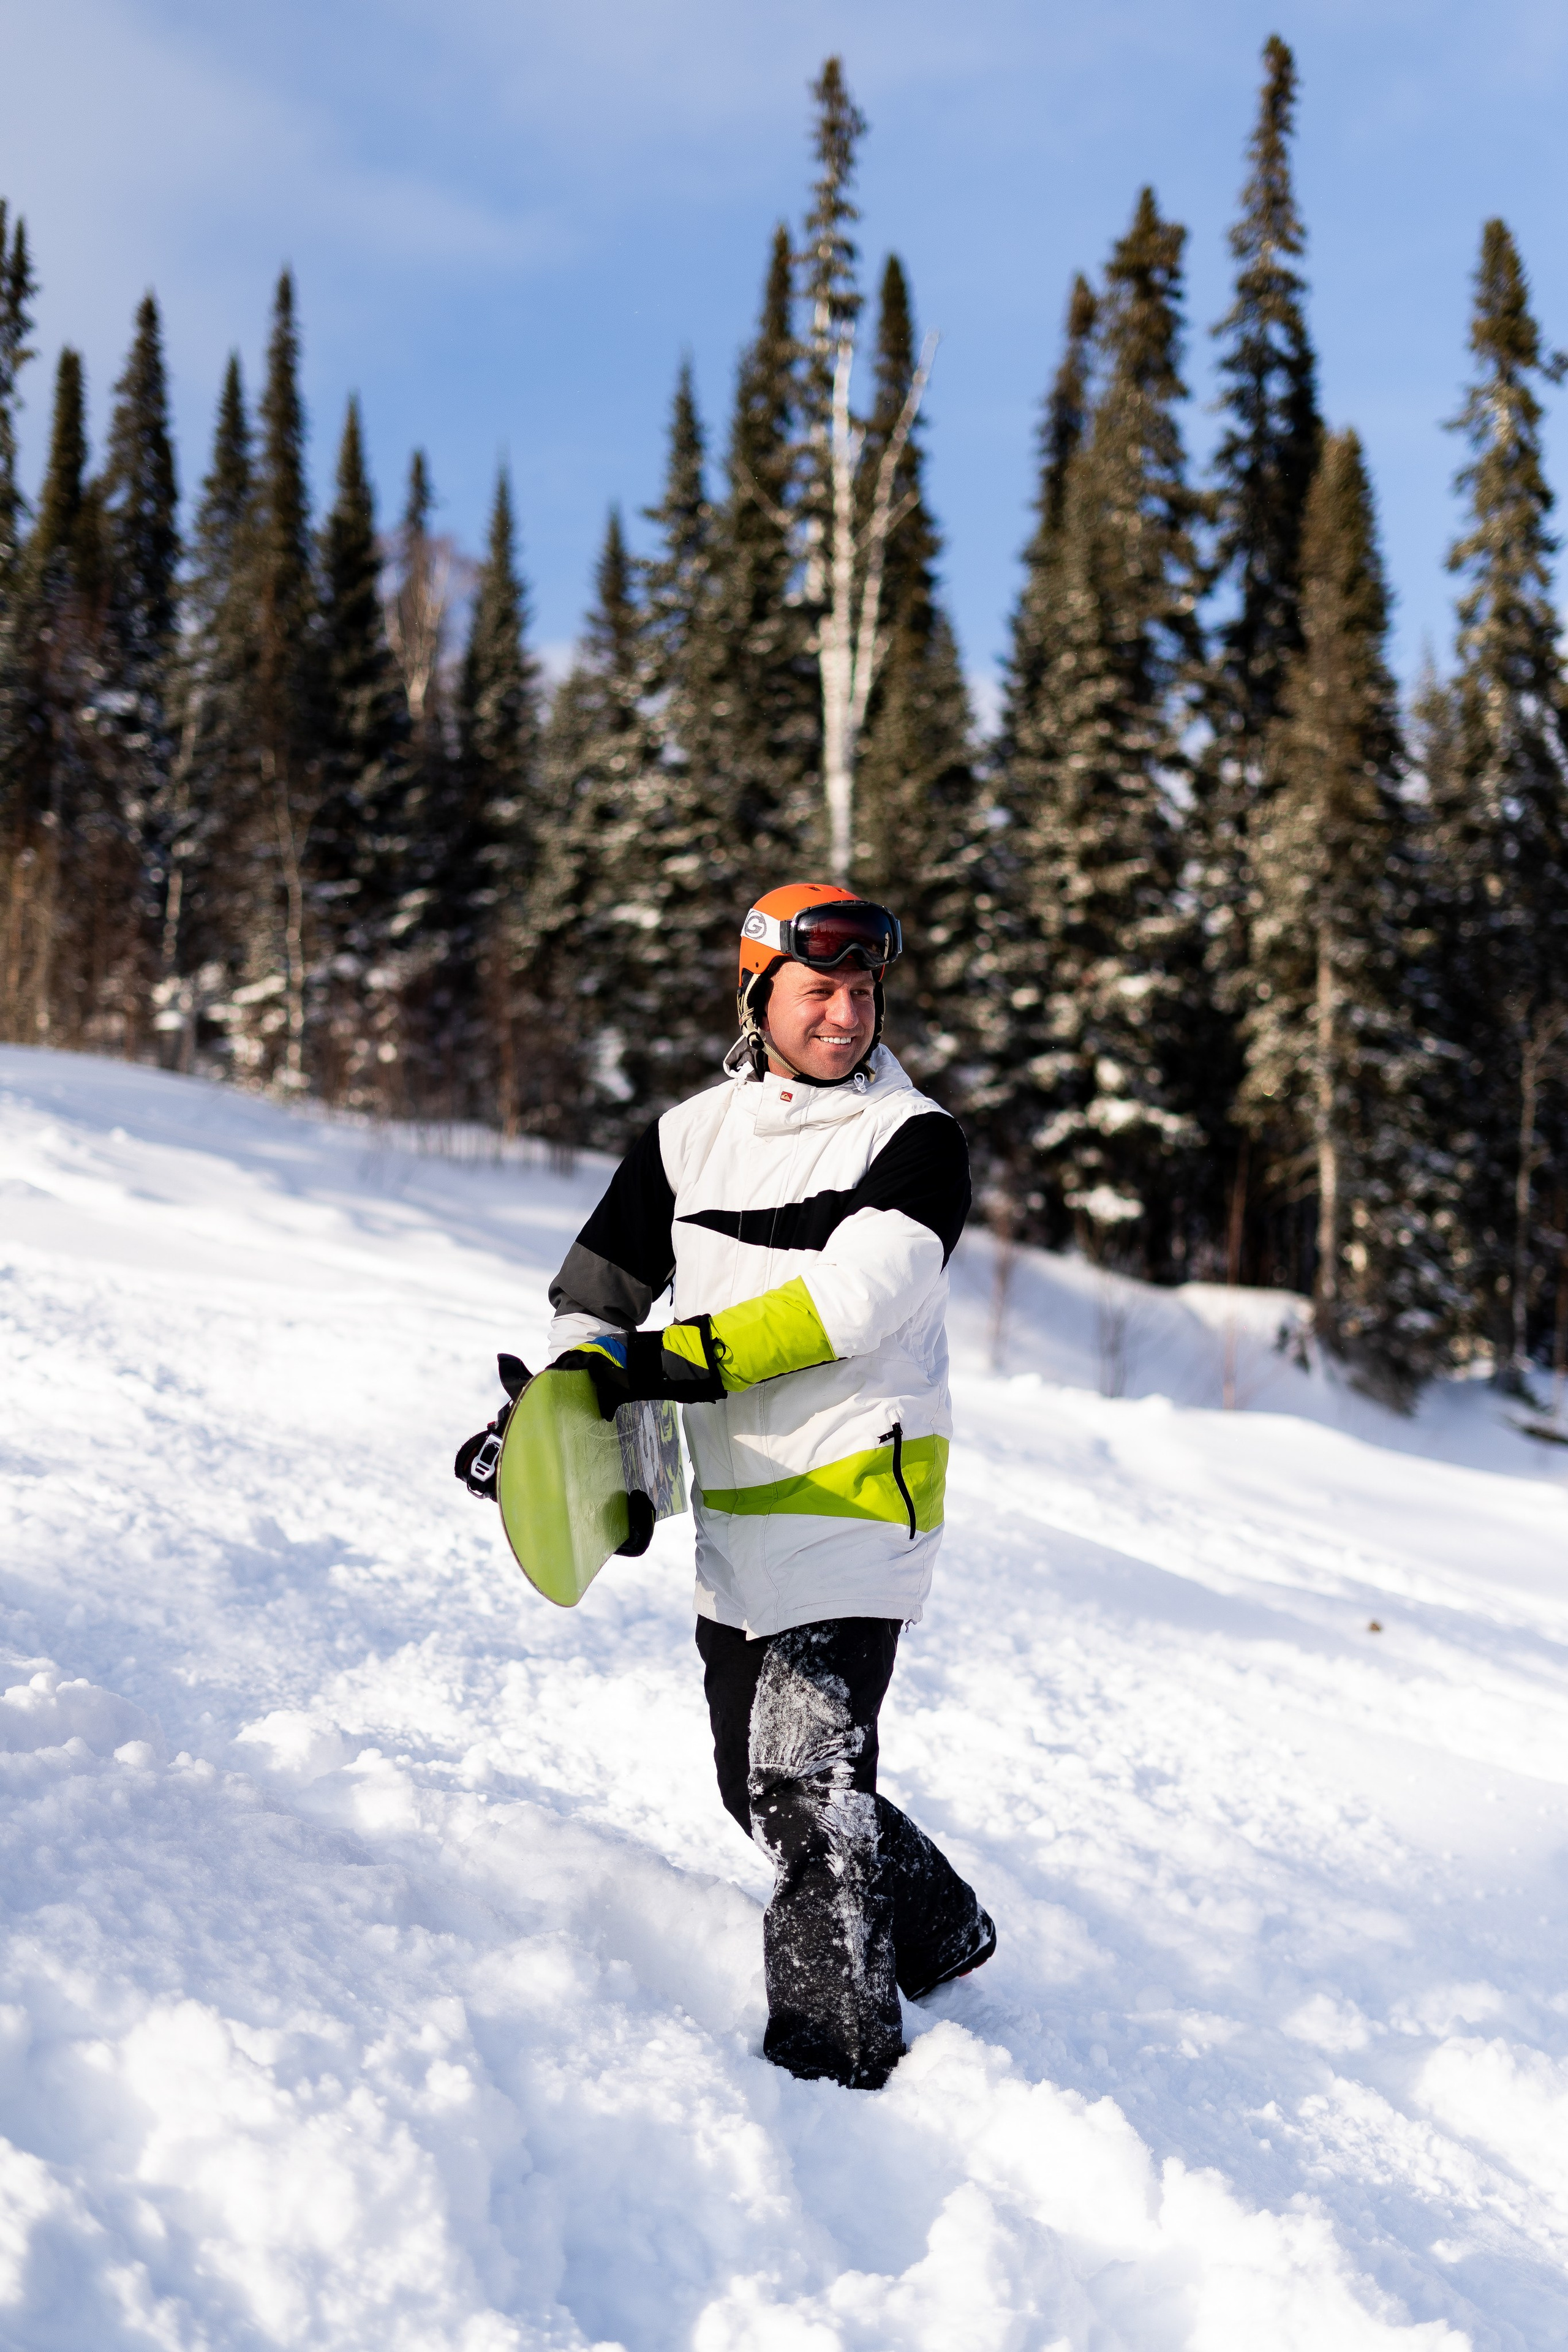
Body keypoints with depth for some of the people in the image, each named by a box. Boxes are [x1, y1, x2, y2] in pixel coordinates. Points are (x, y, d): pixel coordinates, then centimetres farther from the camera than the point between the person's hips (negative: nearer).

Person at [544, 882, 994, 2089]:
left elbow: (850, 1299, -21)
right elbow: (596, 1291, 12)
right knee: (757, 1779, 15)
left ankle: (841, 2048, -4)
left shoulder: (915, 1140, -7)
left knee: (804, 1771, -15)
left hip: (862, 1494, -6)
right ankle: (941, 1930, 36)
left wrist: (678, 1359, -25)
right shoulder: (688, 1138, 8)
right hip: (737, 1512, 6)